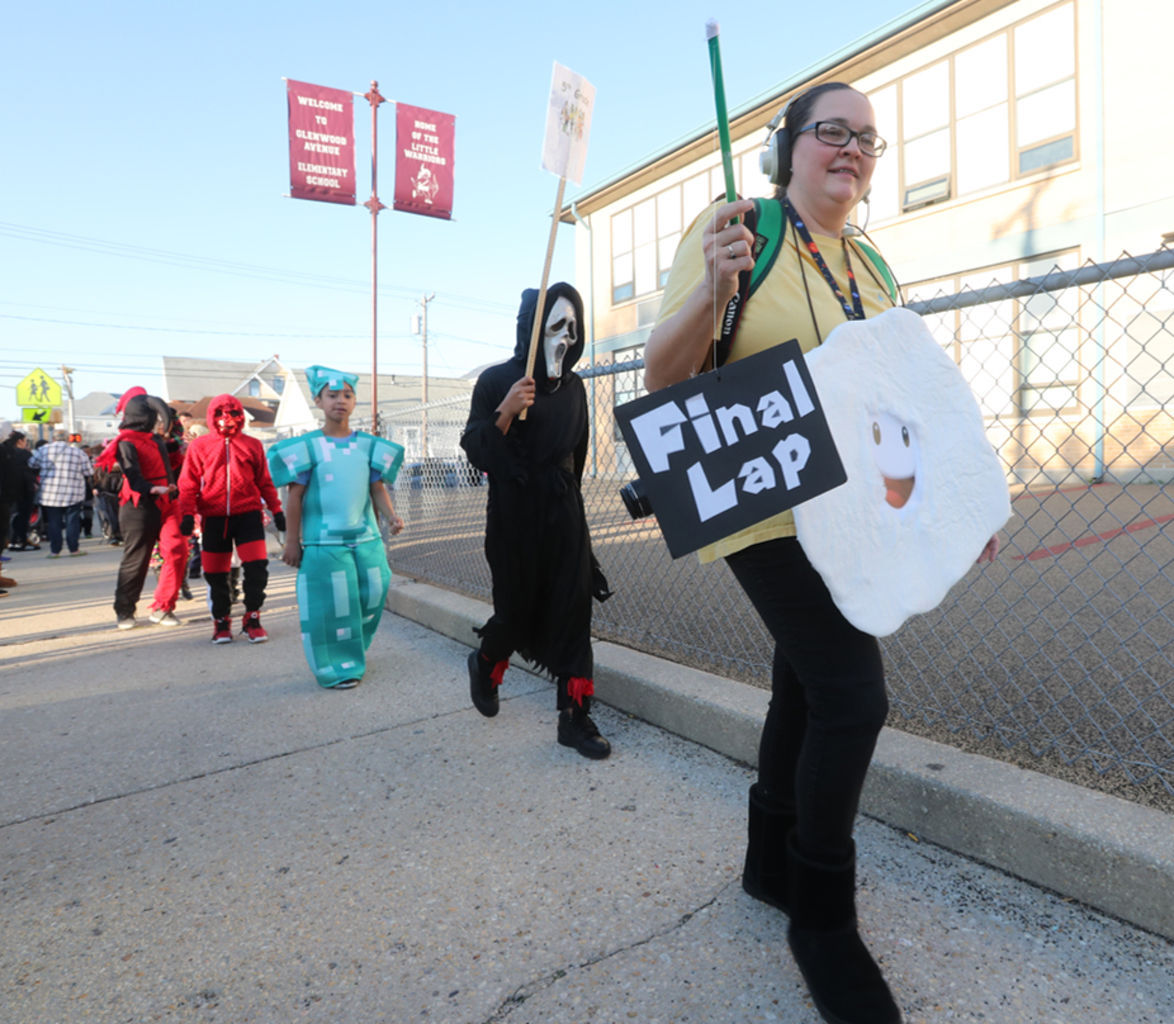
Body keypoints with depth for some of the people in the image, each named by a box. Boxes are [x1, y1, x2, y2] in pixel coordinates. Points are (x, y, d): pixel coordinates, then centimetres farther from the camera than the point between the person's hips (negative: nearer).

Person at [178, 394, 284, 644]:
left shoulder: (252, 445, 9)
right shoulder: (199, 446, 6)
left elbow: (264, 482, 14)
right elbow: (188, 485, 5)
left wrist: (276, 510, 10)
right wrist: (187, 514, -7)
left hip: (248, 514, 0)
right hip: (213, 518, 0)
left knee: (257, 565, -11)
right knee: (215, 574, 6)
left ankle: (252, 619, 8)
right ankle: (221, 622, 25)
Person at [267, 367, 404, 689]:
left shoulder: (369, 445, 6)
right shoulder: (308, 446, -4)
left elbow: (378, 488, 8)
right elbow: (295, 496, -3)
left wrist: (391, 517, -11)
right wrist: (292, 541, -4)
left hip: (367, 540, 4)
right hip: (325, 543, -4)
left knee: (370, 599, 10)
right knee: (330, 606, 0)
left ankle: (352, 655, 32)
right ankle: (335, 670, 15)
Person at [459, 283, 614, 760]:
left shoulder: (573, 386, 7)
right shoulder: (496, 381, -6)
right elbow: (475, 451, -11)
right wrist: (506, 411, -26)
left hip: (563, 511, 4)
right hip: (512, 515, -4)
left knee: (573, 608, -2)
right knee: (517, 609, 5)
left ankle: (574, 716, 5)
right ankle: (485, 665, 38)